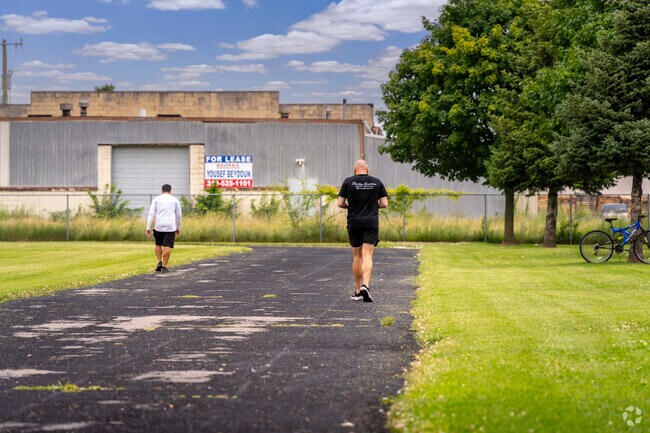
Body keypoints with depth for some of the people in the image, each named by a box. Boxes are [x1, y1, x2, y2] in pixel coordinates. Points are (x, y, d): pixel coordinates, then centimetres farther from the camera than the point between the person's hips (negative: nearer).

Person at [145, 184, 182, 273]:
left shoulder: (156, 199, 8)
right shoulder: (175, 200, 9)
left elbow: (151, 214, 2)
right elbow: (178, 215, 12)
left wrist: (148, 227, 1)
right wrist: (178, 228, 22)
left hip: (159, 226, 1)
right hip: (170, 227, -1)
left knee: (158, 245, 18)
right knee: (167, 246, -1)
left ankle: (159, 262, 5)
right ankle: (164, 267, -4)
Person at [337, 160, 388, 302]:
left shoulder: (348, 182, -1)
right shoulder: (377, 182, 3)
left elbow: (340, 203, -2)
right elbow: (384, 204, 2)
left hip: (354, 223, 0)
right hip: (371, 223, 0)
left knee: (357, 257, 12)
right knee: (367, 256, -5)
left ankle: (358, 290, 17)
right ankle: (365, 285, -26)